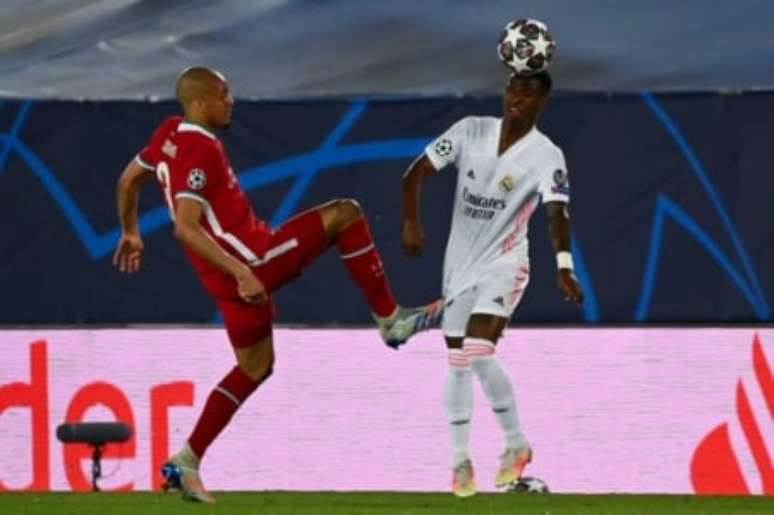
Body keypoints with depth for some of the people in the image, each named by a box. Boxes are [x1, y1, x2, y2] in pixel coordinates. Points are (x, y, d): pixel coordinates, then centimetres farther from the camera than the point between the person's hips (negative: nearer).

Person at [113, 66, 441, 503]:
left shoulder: (170, 134, 8)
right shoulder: (201, 151, -19)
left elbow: (128, 180, 23)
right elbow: (186, 228, -28)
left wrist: (130, 232, 38)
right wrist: (241, 273, -30)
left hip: (242, 266, 10)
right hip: (250, 260, -10)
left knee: (255, 367, 20)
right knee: (345, 214, -3)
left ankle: (186, 463, 16)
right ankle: (391, 319, 4)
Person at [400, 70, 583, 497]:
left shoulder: (546, 156, -15)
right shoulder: (471, 131, -4)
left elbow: (557, 212, -29)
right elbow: (417, 172, -2)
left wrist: (564, 269, -44)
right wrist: (411, 221, -18)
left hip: (505, 264, -4)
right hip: (460, 262, 4)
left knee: (478, 351, -24)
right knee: (457, 363, 7)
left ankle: (516, 445, -7)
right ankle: (460, 462, 20)